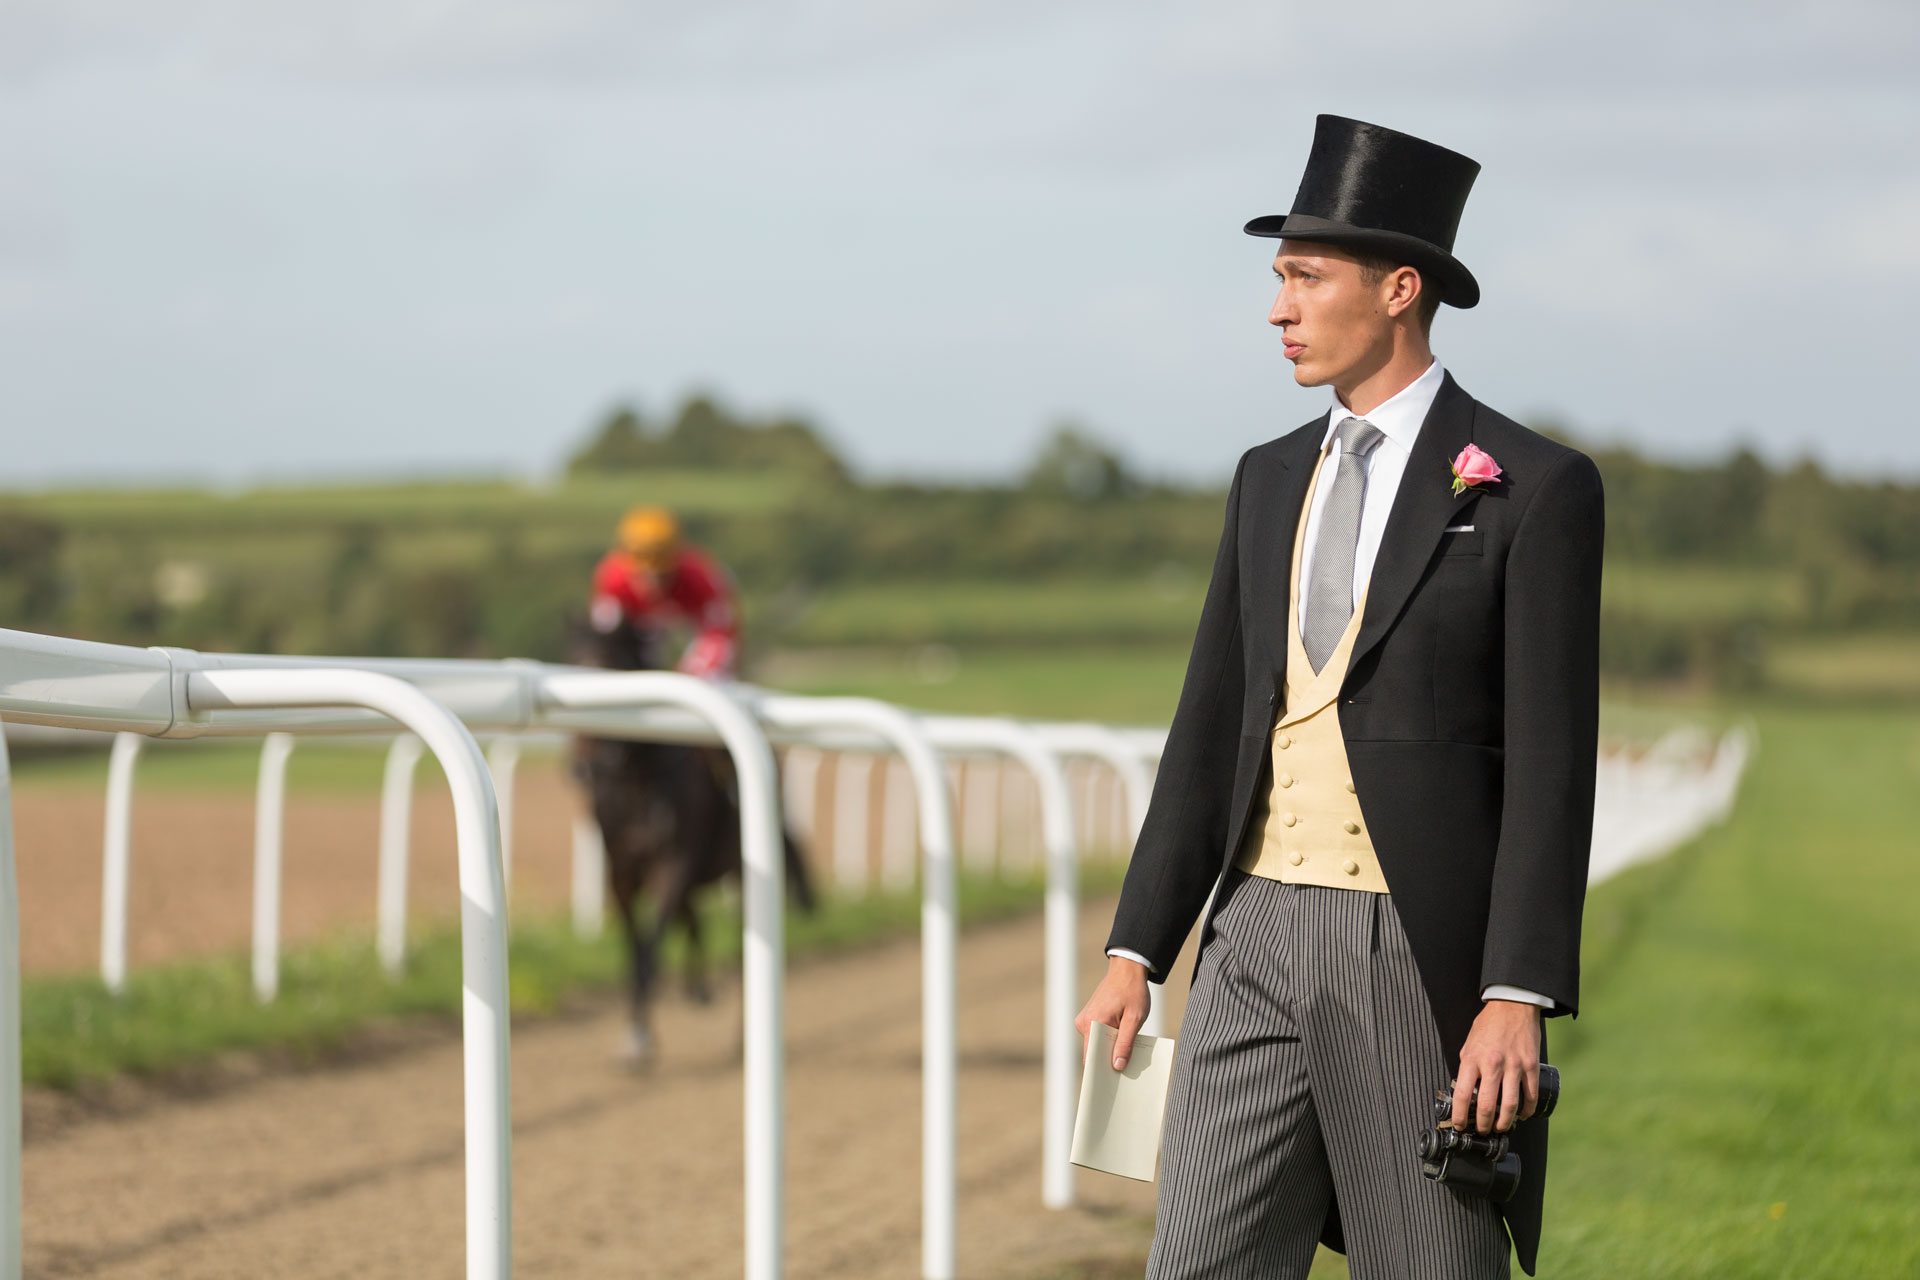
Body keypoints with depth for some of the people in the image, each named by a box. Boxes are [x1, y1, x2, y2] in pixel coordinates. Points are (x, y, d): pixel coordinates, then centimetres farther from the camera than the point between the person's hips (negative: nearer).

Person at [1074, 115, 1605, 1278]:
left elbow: (1552, 763, -10)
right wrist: (1135, 952, 8)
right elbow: (1214, 726, 14)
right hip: (1263, 943, 5)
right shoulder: (1272, 480, 13)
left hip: (1427, 961, -5)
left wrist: (1521, 998, -17)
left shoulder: (1538, 488, -6)